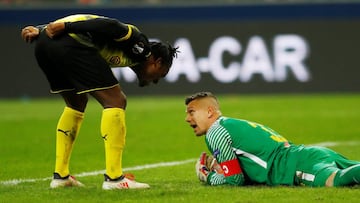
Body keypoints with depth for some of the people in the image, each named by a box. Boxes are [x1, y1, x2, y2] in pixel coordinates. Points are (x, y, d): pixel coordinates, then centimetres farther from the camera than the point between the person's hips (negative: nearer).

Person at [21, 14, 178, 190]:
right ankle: (114, 178, -4)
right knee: (115, 101, -1)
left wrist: (38, 31, 14)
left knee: (76, 104, 28)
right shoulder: (140, 46, 8)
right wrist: (65, 27, -13)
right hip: (70, 44, -10)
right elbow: (110, 26, -9)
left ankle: (60, 175, 28)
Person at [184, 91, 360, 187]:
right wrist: (219, 169, 28)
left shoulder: (215, 132, 5)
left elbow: (234, 179, 3)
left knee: (334, 179, -38)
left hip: (299, 164, -9)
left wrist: (209, 177, 22)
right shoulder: (238, 125, 33)